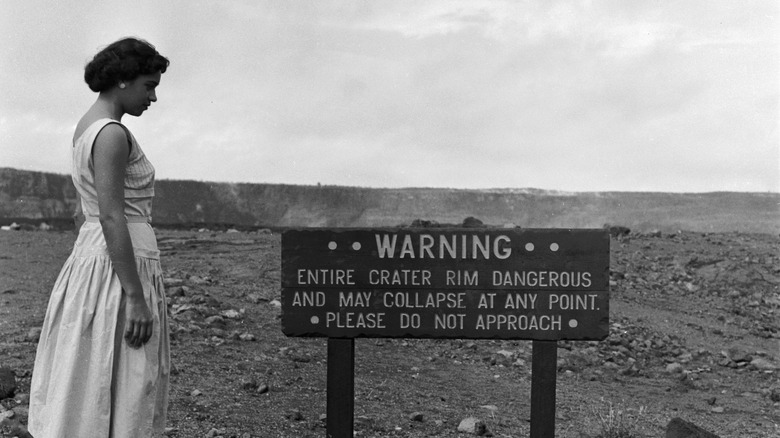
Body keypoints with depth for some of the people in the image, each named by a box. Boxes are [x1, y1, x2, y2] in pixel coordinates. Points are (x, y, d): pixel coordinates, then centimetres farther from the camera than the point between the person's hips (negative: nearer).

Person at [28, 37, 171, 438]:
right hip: (120, 271, -10)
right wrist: (137, 298, -23)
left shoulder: (87, 126, 14)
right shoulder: (113, 134, -17)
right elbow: (112, 218, -23)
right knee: (114, 395, -4)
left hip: (93, 259, 10)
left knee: (86, 392, 14)